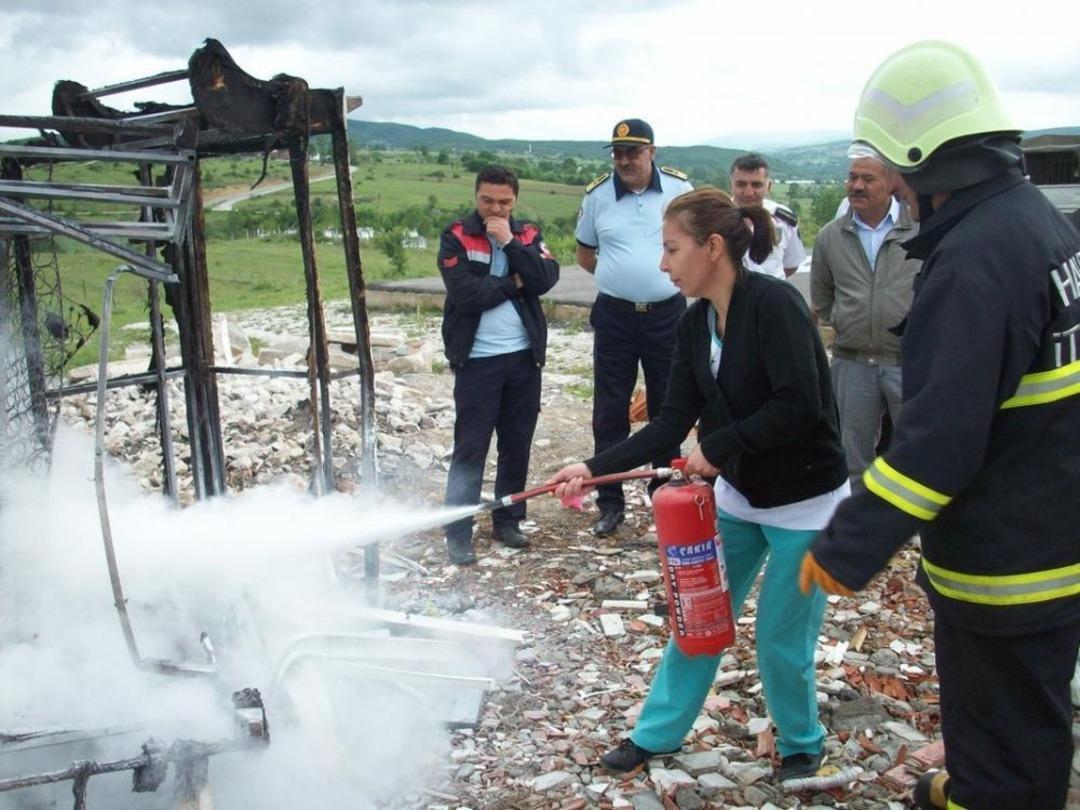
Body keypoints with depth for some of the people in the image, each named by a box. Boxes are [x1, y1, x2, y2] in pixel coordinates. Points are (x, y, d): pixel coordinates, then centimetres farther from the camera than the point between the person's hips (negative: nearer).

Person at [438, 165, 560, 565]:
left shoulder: (528, 234, 7)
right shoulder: (456, 237, -3)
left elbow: (547, 278, -10)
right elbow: (465, 292, -17)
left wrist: (509, 242, -15)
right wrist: (513, 283, -7)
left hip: (524, 357, 4)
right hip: (476, 360, -4)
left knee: (517, 445, 12)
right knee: (470, 447, -2)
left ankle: (508, 521, 25)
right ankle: (458, 533, 5)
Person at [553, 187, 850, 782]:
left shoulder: (773, 303, -22)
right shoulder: (694, 325, 1)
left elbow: (798, 407, -28)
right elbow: (673, 421, 0)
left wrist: (716, 447, -19)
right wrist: (593, 468, -7)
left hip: (804, 502, -7)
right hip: (737, 495, 7)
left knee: (781, 642, 6)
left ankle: (802, 744, 34)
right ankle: (657, 732, 31)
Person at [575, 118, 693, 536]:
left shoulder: (679, 188, -2)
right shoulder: (597, 194, 0)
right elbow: (584, 253, 11)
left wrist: (670, 277, 2)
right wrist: (620, 278, 2)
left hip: (668, 314, 0)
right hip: (615, 317, 0)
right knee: (609, 412, 4)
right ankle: (610, 503, 14)